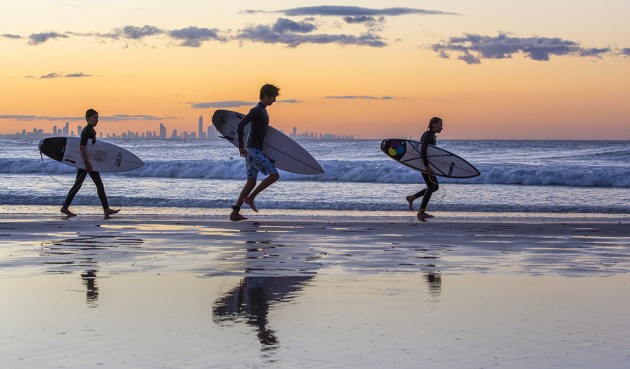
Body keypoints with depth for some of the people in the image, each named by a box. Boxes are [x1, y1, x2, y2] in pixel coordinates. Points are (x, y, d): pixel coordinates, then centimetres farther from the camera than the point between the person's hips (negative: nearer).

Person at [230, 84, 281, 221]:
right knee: (274, 175, -12)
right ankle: (250, 197, -7)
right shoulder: (256, 110, -13)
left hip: (254, 150, 10)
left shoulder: (262, 111, 17)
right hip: (253, 150, -10)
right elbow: (240, 125, -22)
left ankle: (235, 212, 5)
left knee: (251, 182, 7)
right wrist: (241, 146, -20)